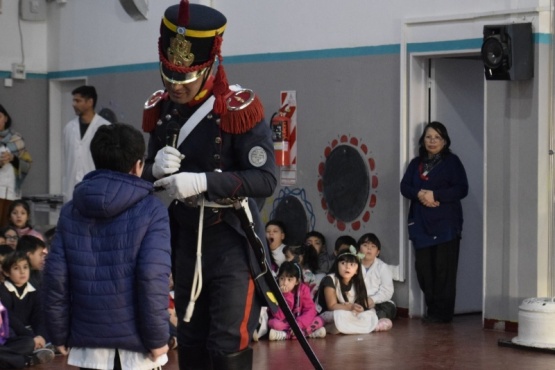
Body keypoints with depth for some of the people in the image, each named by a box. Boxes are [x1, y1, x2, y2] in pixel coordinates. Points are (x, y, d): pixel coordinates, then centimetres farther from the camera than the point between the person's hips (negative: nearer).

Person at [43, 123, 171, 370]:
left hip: (88, 339, 4)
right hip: (135, 341, -3)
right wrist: (158, 337, -9)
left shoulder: (71, 212, 4)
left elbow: (55, 277, 1)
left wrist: (59, 333, 10)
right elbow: (153, 278, -16)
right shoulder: (150, 211, -8)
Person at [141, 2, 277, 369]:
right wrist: (156, 169, -15)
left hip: (233, 239, -6)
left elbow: (266, 180, -21)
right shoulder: (161, 109, 0)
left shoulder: (239, 109, -17)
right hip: (187, 237, 6)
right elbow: (150, 176, 9)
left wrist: (203, 181, -31)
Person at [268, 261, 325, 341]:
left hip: (299, 321, 2)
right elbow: (279, 317, -24)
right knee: (274, 323, -34)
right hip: (284, 323, -2)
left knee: (318, 321, -22)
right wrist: (286, 296, -32)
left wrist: (299, 324, -32)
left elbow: (310, 309, -16)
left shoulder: (303, 289, -9)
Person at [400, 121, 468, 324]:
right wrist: (419, 194, -13)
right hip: (421, 223, 5)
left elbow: (461, 189, -7)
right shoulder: (416, 163, 17)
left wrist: (434, 195, -16)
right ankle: (431, 309, 10)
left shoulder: (452, 161, 2)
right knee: (423, 267, 0)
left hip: (446, 223, -5)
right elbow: (404, 186, 8)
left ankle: (442, 312, -3)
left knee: (443, 268, -7)